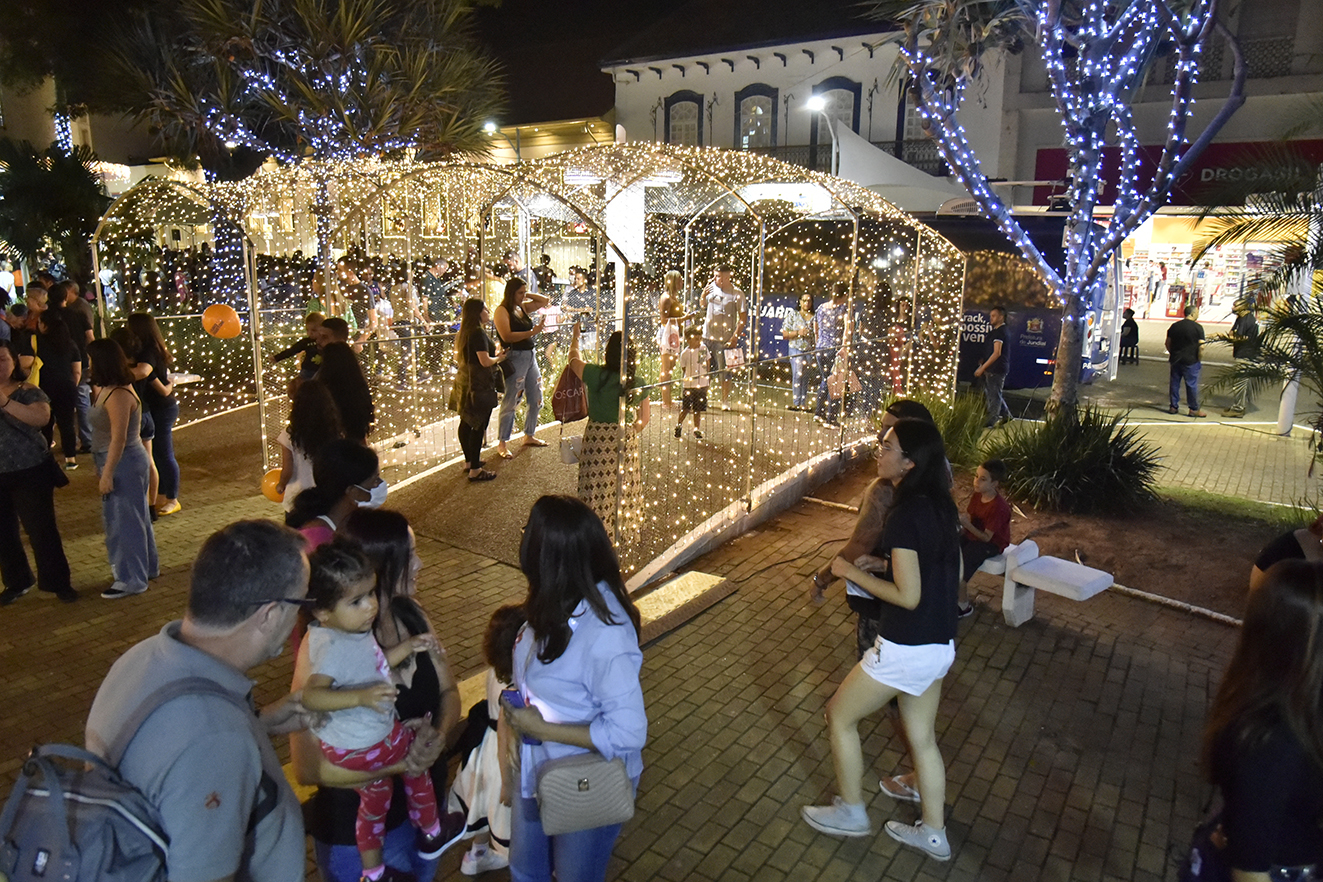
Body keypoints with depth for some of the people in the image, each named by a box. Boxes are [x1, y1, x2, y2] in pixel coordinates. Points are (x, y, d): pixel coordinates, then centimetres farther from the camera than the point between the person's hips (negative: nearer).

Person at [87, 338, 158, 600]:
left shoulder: (118, 395, -22)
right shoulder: (108, 390, 8)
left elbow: (118, 438, -23)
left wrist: (107, 474, -21)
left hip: (123, 464, -10)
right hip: (123, 463, 10)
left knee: (124, 519, 0)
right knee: (133, 516, 19)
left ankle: (131, 579, 11)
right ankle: (147, 566, 33)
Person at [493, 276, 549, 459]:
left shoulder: (523, 307, 12)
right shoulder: (502, 310, -10)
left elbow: (544, 301, 20)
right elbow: (507, 336, -23)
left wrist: (528, 294, 8)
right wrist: (532, 332, -25)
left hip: (530, 356, 8)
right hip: (514, 358, -8)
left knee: (536, 400, 14)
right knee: (510, 402, -3)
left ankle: (529, 436, 29)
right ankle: (502, 444, 6)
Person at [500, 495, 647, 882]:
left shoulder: (605, 637, -36)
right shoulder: (558, 604, -12)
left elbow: (628, 733, -30)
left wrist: (543, 730, -26)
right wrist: (517, 716, -4)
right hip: (535, 773, 7)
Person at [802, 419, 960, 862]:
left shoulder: (907, 513, -24)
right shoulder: (940, 505, 3)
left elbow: (908, 596, -23)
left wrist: (853, 572, -12)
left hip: (907, 649, -9)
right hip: (940, 645, 9)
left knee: (840, 714, 12)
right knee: (921, 737, 22)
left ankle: (851, 812, 28)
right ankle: (933, 833, 37)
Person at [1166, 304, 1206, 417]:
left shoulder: (1174, 326, 5)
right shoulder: (1198, 327, -9)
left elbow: (1167, 343, 10)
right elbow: (1201, 346, -12)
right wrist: (1199, 359, 1)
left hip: (1175, 360, 4)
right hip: (1191, 360, -4)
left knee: (1174, 383, 11)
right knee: (1192, 384, 2)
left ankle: (1173, 407, 15)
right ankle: (1194, 409, 7)